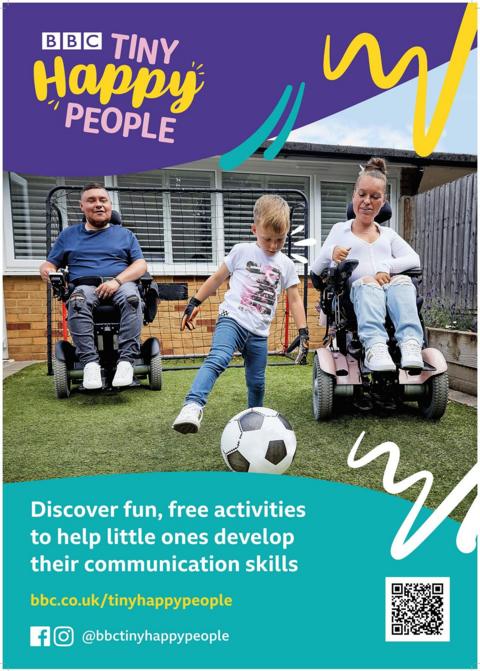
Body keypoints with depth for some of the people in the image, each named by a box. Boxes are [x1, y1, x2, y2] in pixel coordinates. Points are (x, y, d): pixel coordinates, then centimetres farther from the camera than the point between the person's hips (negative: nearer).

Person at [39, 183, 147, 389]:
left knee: (131, 297, -37)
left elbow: (141, 264, 7)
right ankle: (90, 362, -41)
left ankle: (127, 359, -43)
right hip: (86, 286, 1)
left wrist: (117, 280, -11)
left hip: (121, 284, 0)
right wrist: (46, 270, -5)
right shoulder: (69, 234, 24)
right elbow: (50, 264, 22)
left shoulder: (125, 234, 21)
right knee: (77, 301, -37)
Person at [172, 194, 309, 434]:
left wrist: (303, 333, 8)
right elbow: (217, 278, 11)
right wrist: (195, 303, 8)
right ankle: (193, 406, -42)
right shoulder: (242, 251, 4)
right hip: (232, 318, -3)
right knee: (217, 359, -30)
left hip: (259, 332, 3)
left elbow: (294, 300, 14)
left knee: (257, 383, 10)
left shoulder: (286, 264, 10)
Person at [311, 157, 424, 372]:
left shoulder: (388, 234, 29)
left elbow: (415, 259, 11)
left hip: (391, 288, 2)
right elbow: (316, 270, 14)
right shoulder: (340, 229, 23)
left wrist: (386, 266, -11)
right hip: (357, 291, -2)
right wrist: (330, 253, -10)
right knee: (367, 282, -36)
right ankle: (374, 346, -56)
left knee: (402, 281, -33)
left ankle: (411, 344, -52)